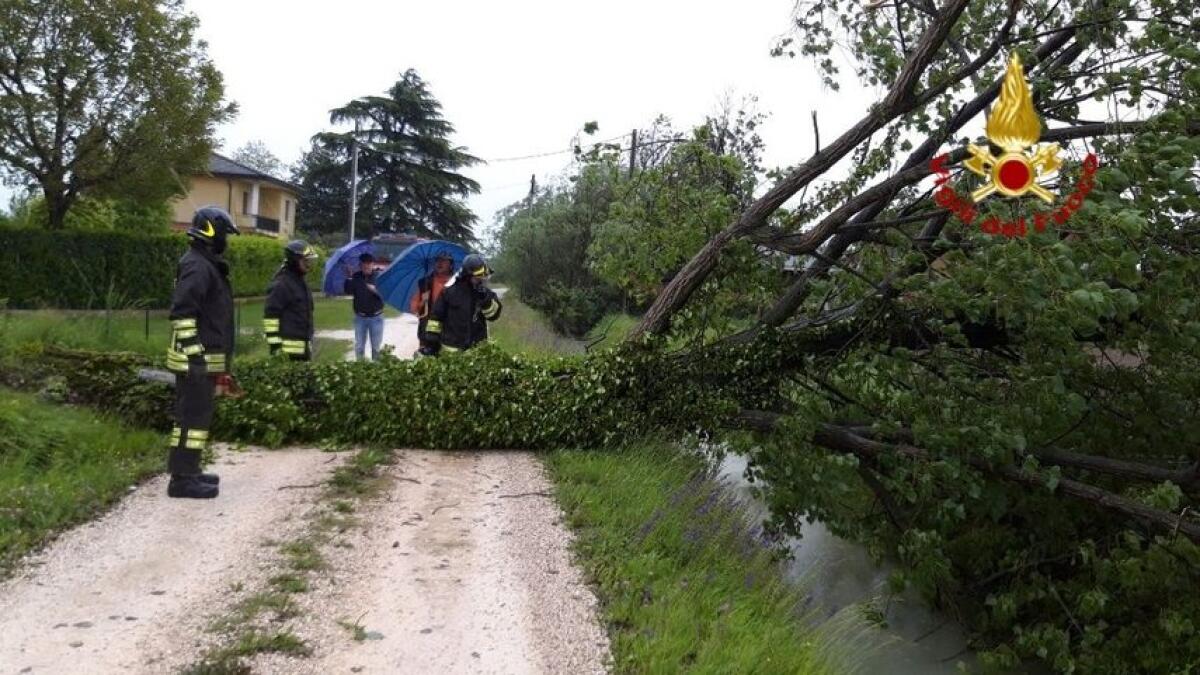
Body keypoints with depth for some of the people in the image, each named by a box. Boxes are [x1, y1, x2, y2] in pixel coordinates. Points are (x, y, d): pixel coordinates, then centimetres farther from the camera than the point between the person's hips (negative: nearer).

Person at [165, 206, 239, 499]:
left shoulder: (208, 265, 18)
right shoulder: (197, 266, -15)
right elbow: (182, 313, -23)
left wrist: (220, 362, 26)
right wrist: (193, 353, -25)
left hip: (204, 358, 11)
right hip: (197, 359, -11)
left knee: (196, 415, 15)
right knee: (194, 416, -7)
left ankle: (189, 472, 24)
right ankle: (182, 479, -3)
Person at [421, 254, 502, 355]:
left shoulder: (485, 293, 5)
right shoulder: (450, 291, -3)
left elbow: (494, 314, -6)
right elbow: (436, 316, 1)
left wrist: (486, 300, -22)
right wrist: (431, 340, 0)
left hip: (477, 348, 2)